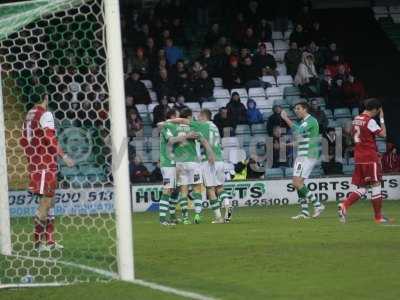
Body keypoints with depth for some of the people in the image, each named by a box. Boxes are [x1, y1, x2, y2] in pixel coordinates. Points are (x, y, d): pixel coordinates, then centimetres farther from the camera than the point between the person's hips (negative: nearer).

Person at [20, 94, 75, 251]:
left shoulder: (29, 116, 14)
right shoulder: (45, 114, -10)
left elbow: (23, 141, 18)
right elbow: (51, 140, -17)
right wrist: (64, 157, -11)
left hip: (34, 164, 8)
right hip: (46, 164, -8)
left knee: (48, 200, 13)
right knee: (46, 198, -6)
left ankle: (49, 241, 16)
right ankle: (38, 241, -10)